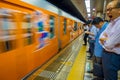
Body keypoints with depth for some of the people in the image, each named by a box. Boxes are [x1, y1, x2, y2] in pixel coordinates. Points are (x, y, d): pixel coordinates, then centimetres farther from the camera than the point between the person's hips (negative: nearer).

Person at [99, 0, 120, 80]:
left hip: (113, 56, -8)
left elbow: (109, 45, -24)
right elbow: (101, 36, 5)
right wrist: (107, 39, -15)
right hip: (106, 53, 8)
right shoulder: (111, 23, 6)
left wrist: (104, 39, -5)